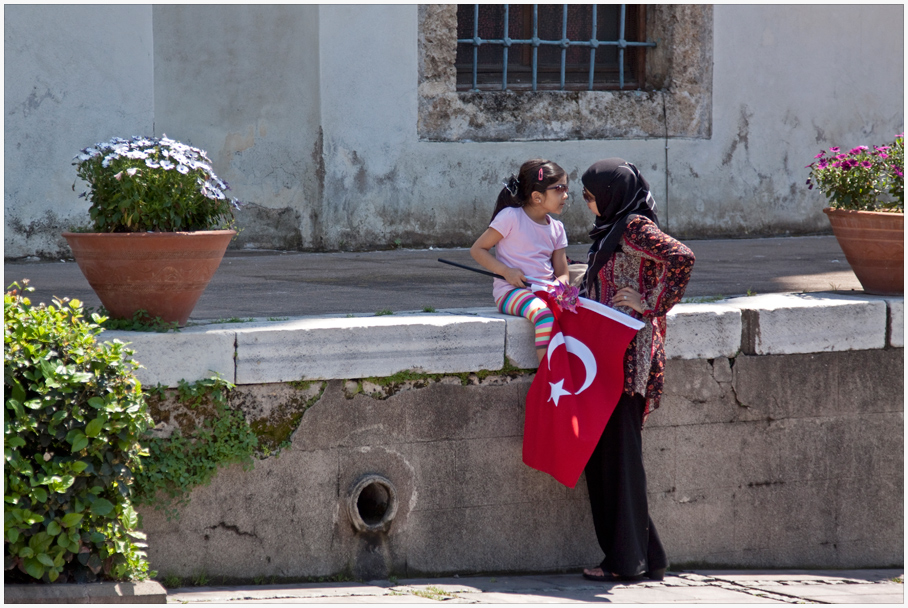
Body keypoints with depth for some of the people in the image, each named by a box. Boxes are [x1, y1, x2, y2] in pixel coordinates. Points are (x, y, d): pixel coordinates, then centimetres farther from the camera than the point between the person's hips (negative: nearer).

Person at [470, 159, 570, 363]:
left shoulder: (556, 228, 14)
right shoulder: (511, 217, -4)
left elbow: (562, 273, 17)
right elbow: (477, 249, -2)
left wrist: (561, 282, -9)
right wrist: (506, 271, -15)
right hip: (511, 291, -6)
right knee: (544, 314, -37)